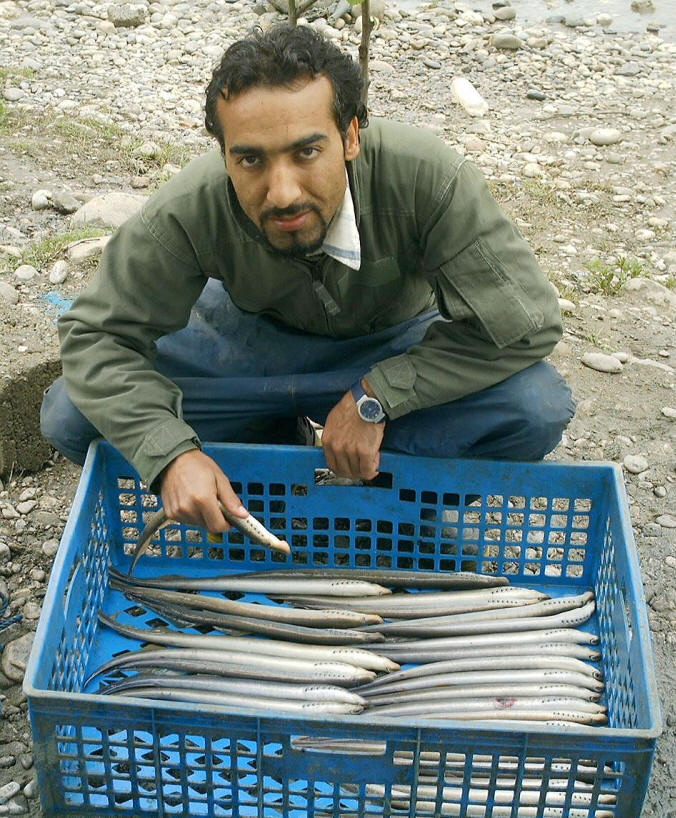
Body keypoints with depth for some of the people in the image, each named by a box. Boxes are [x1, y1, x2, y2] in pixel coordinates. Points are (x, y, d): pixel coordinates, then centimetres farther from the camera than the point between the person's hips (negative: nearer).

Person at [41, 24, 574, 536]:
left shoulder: (427, 179, -35)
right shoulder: (190, 211, -30)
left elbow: (522, 323, -27)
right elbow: (96, 336, -20)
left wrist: (374, 398, -29)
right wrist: (171, 453, -36)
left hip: (394, 340, -1)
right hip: (251, 333, 1)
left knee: (539, 410, -29)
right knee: (70, 417, -18)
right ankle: (271, 453, 6)